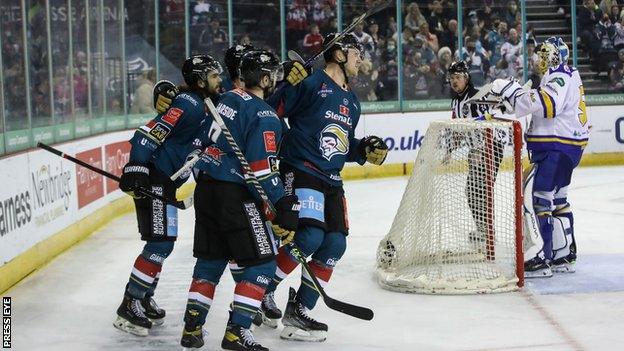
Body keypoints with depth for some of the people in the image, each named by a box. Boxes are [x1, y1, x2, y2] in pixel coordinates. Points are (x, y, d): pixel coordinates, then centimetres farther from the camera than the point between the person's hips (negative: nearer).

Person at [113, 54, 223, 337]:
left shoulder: (202, 106, 15)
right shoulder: (188, 104, -16)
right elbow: (148, 135, -24)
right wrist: (135, 170, -30)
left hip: (165, 182, 10)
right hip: (153, 179, -10)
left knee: (163, 243, 16)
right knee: (160, 244, -12)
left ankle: (142, 300, 27)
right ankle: (129, 308, -10)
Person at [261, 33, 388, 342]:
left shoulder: (352, 101, 19)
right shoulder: (311, 82, -7)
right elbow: (271, 112, -10)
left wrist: (365, 150, 7)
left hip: (331, 180, 9)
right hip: (299, 171, -9)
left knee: (335, 244, -1)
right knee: (310, 236, -21)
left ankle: (299, 311, 8)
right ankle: (262, 290, -1)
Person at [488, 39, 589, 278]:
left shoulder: (560, 77, -13)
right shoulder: (566, 75, 21)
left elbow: (547, 104, -32)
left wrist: (511, 91, -30)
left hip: (558, 148, -11)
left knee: (539, 197, -14)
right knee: (556, 200, 18)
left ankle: (543, 258, -17)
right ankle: (565, 256, 25)